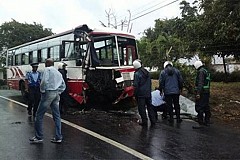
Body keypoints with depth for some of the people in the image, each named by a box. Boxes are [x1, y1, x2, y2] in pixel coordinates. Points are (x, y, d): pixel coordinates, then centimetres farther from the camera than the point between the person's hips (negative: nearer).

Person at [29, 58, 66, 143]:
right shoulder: (58, 72, 21)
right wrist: (58, 92, 18)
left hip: (48, 93, -7)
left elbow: (44, 81, -19)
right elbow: (63, 86, 22)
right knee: (57, 116, 8)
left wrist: (42, 90, -6)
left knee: (39, 115, 2)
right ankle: (58, 137, 10)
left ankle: (39, 137, 6)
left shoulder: (47, 69, -2)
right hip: (56, 94, 8)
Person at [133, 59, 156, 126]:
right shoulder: (147, 72, 7)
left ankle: (144, 121, 11)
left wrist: (135, 94, -7)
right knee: (149, 106, 15)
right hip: (148, 93, 7)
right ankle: (153, 120, 21)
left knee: (141, 108, 4)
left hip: (141, 94, -7)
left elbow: (135, 85, -16)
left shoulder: (137, 74, -16)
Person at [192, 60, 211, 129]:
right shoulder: (206, 71, 17)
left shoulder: (201, 71, -13)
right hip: (207, 92, 10)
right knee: (206, 107, 16)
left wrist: (198, 93, -26)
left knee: (199, 108, -9)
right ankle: (207, 121, 26)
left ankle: (200, 123, -8)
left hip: (201, 92, -10)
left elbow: (200, 83, -23)